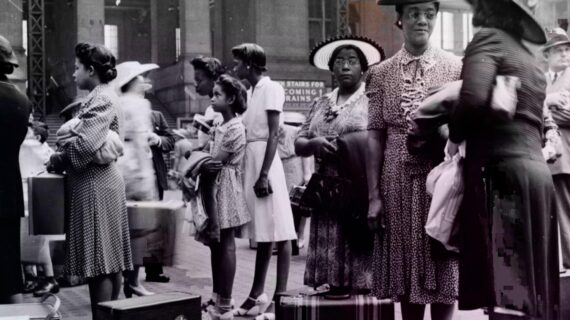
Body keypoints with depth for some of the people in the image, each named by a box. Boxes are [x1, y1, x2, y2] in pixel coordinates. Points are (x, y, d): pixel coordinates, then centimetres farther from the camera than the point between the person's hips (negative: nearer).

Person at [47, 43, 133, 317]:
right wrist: (62, 156, 4)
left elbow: (86, 143, -24)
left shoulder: (102, 99, -14)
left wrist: (57, 160, -10)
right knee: (108, 258, 13)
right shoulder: (98, 97, 15)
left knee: (99, 261, -5)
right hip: (98, 182, 10)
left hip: (95, 185, -10)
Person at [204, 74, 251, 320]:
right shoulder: (220, 127, 15)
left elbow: (215, 161, -16)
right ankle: (218, 299, 19)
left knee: (225, 245, -6)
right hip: (215, 186, 9)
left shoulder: (235, 128, -13)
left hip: (226, 186, -9)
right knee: (216, 244, 11)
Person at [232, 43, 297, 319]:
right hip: (249, 162, 8)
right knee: (261, 231, 10)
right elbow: (245, 132, 12)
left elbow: (273, 135, -13)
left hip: (265, 162, -8)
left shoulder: (271, 88, -7)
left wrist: (264, 175, -19)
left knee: (278, 230, -6)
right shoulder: (249, 91, 17)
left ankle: (280, 297, -4)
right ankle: (257, 295, 15)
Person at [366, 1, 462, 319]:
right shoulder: (382, 73, 4)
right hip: (399, 183, 1)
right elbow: (375, 137, 2)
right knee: (406, 271, 9)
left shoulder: (456, 67, 3)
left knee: (443, 270, 4)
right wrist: (374, 196, -3)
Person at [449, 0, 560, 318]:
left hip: (500, 169, -9)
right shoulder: (529, 57, 23)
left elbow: (474, 98, -19)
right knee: (529, 288, 9)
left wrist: (454, 134, -1)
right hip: (535, 169, 9)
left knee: (505, 293, -12)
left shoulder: (489, 38, -2)